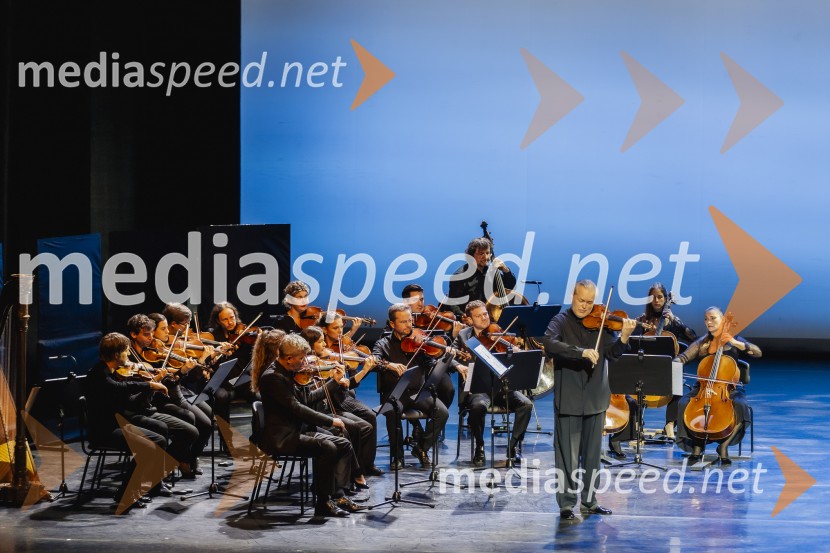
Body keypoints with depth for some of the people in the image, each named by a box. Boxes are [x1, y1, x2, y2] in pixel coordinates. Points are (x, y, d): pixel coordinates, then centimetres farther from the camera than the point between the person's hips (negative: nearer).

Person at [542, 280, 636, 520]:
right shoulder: (561, 321, -4)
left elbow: (612, 353, -2)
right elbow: (549, 343, -24)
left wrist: (624, 336, -21)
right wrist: (581, 352, -34)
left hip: (595, 398, 4)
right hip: (569, 399, -4)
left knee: (593, 452, 13)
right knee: (567, 453, -1)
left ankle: (590, 499, 23)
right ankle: (566, 502, 6)